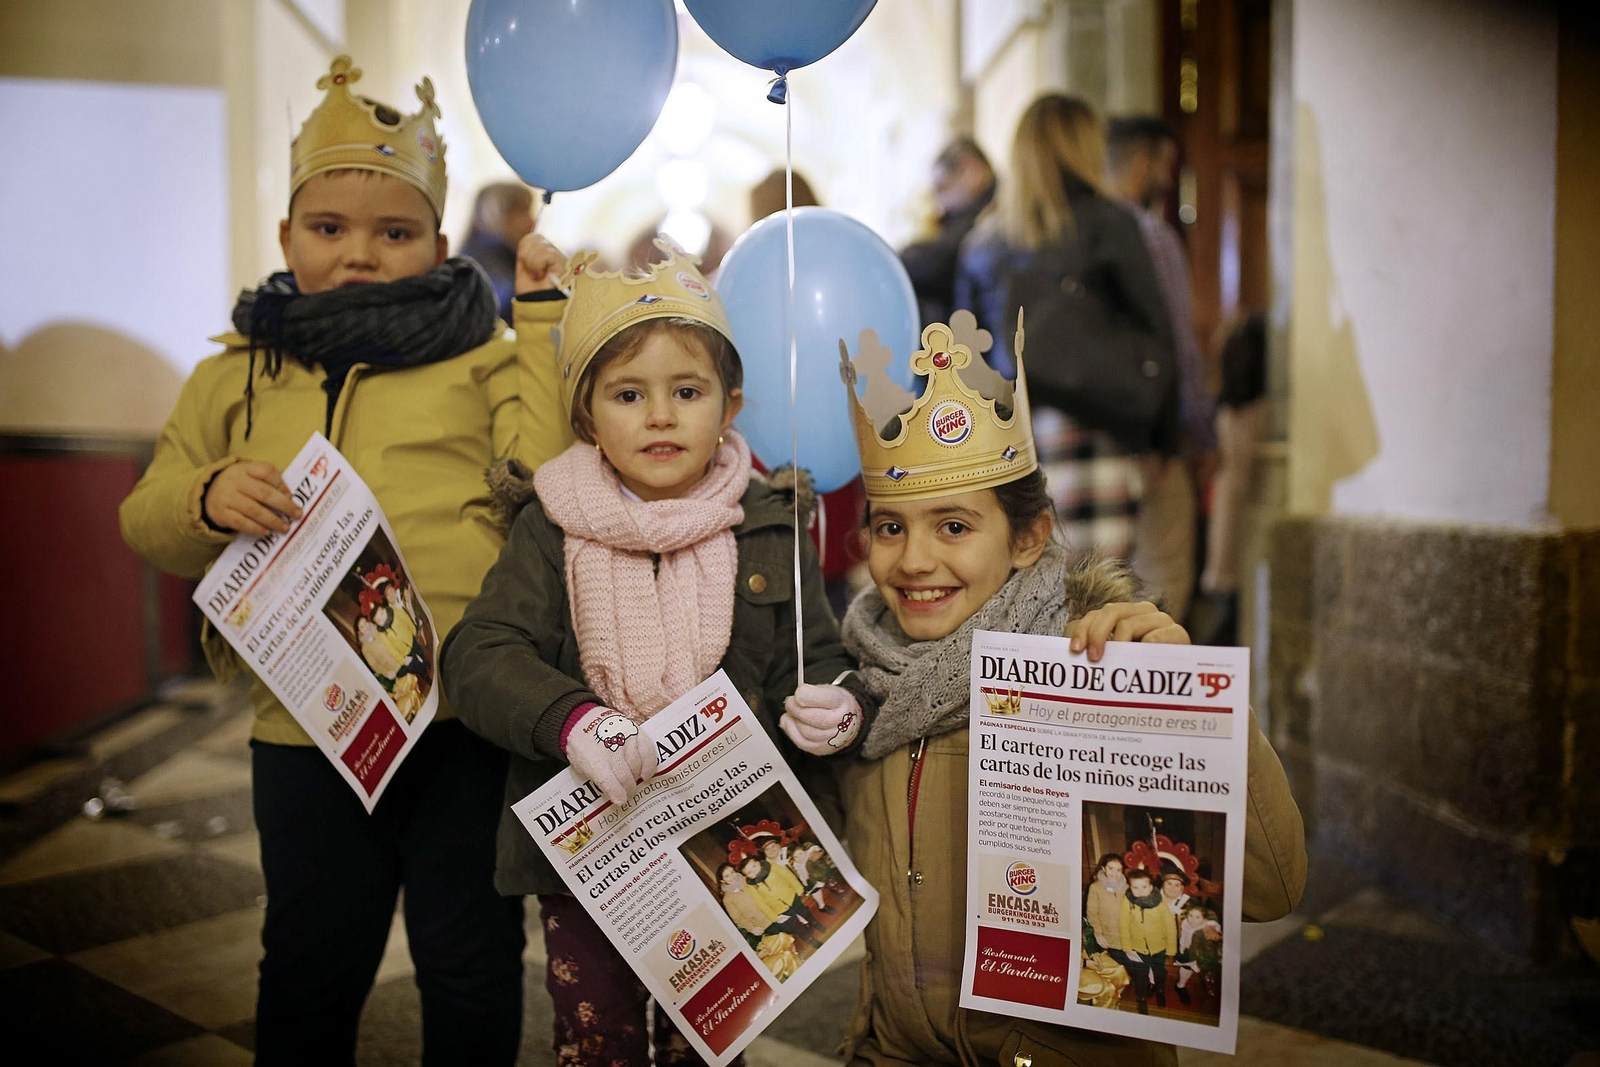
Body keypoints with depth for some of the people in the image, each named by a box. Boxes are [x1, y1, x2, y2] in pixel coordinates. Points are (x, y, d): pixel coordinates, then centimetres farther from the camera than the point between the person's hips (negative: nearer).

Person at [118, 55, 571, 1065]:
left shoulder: (486, 358, 1)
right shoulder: (235, 376, 10)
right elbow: (149, 523, 13)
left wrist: (547, 326, -10)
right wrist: (208, 499, -9)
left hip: (468, 716, -2)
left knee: (472, 965, 14)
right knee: (310, 965, 21)